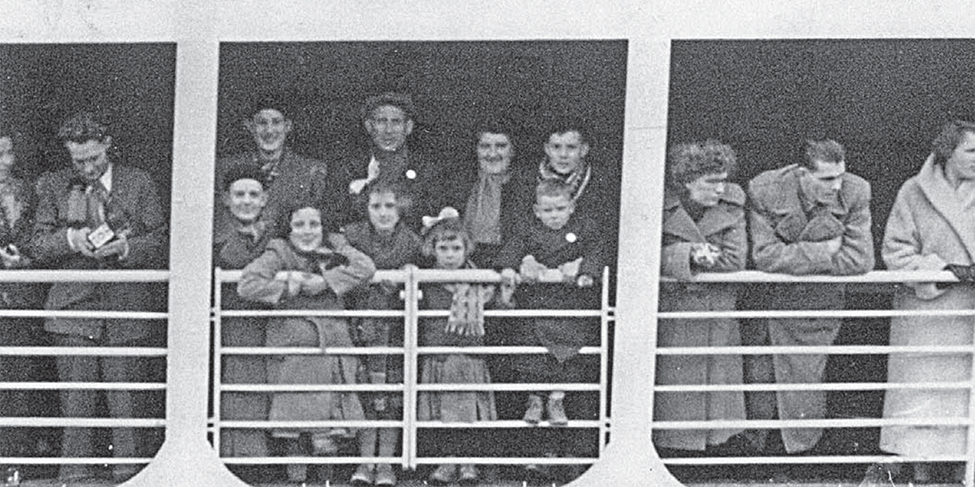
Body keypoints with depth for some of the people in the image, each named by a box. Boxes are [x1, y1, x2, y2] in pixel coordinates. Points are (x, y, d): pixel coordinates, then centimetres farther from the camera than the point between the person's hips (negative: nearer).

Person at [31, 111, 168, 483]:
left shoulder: (138, 183, 7)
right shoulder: (53, 186, 10)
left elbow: (161, 243, 4)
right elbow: (38, 247, 7)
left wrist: (125, 248, -14)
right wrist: (70, 240, -12)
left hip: (129, 308, -1)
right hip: (74, 306, 1)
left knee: (126, 399, -1)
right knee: (76, 398, -2)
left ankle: (129, 473, 6)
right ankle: (73, 473, 3)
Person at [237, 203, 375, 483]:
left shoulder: (334, 247, 11)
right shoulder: (279, 254, 2)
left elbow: (365, 267, -6)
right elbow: (247, 286, -10)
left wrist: (324, 282, -14)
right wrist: (289, 286, -11)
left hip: (332, 345, 2)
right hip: (292, 347, -2)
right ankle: (295, 477, 5)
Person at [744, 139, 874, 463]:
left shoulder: (855, 192, -15)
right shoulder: (764, 190, -18)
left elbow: (860, 259, -19)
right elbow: (765, 255, -22)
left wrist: (792, 260, -16)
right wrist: (823, 252, -22)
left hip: (815, 306, 0)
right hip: (765, 300, 0)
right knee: (759, 382, 8)